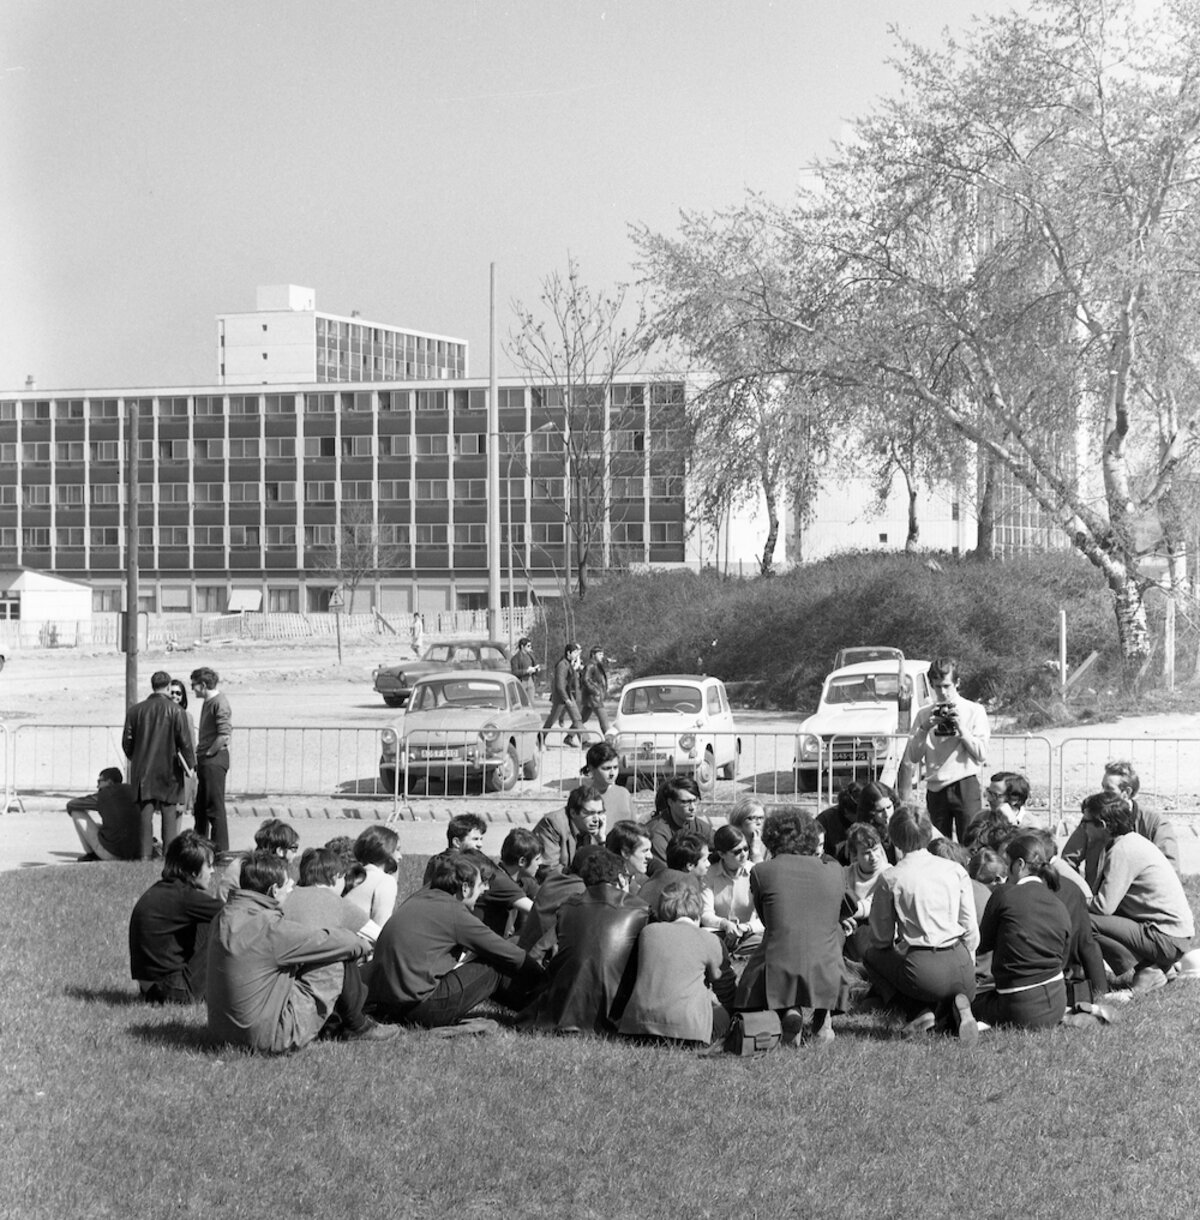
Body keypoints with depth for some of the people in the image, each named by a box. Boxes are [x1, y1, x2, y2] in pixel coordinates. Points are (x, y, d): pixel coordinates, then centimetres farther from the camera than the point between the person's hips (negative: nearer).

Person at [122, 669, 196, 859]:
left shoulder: (135, 710, 2)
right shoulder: (176, 711, -7)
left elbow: (127, 742, 5)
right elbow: (185, 742, -9)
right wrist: (190, 765, 0)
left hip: (143, 770, 2)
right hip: (168, 770, -2)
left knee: (145, 813, 4)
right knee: (169, 813, 4)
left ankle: (145, 853, 0)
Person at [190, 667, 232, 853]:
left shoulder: (219, 703, -14)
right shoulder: (207, 703, 16)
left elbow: (224, 735, -22)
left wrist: (208, 754, -14)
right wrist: (200, 755, 14)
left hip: (214, 760, -10)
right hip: (205, 761, 10)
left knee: (215, 806, -6)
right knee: (201, 806, 16)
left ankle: (221, 850, -2)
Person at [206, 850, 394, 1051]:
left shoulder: (225, 916, 4)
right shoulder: (269, 926, -22)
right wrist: (361, 944, 9)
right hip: (268, 1037, -9)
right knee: (341, 960, -2)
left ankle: (333, 1022, 30)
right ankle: (356, 1027, 18)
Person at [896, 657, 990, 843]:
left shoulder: (974, 711, 4)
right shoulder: (924, 715, 11)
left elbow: (982, 755, -3)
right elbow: (913, 758, 5)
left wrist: (960, 727, -10)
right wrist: (925, 728, -7)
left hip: (965, 786, -3)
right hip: (935, 790, 3)